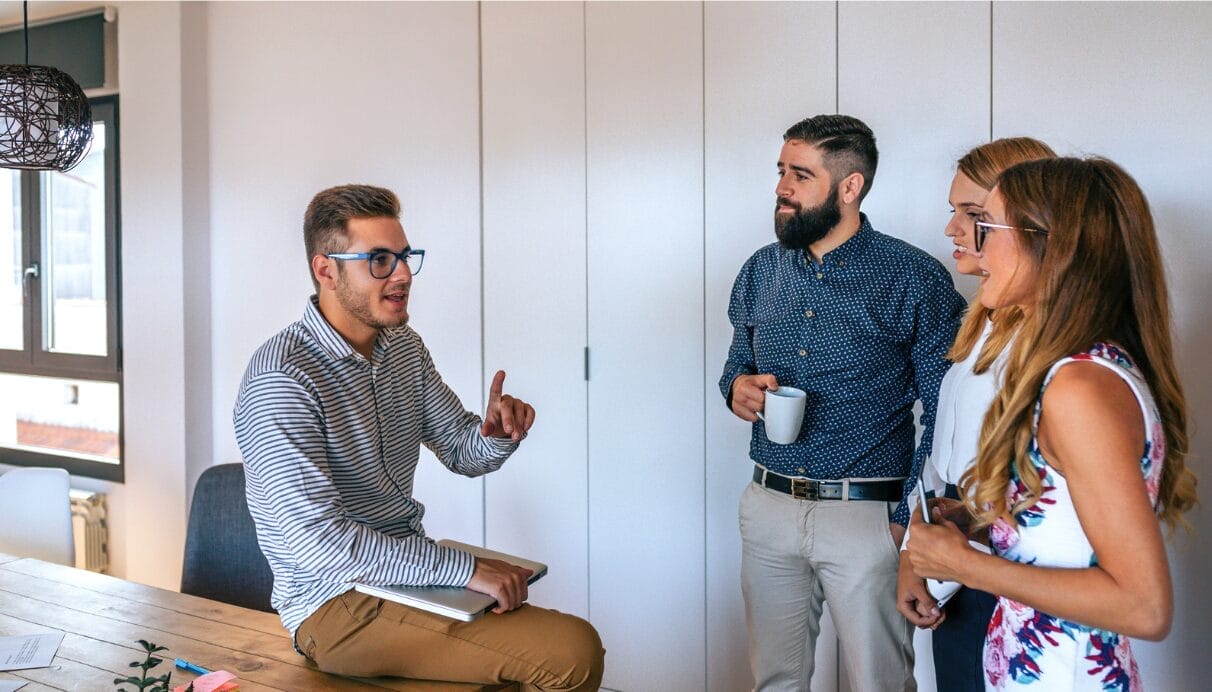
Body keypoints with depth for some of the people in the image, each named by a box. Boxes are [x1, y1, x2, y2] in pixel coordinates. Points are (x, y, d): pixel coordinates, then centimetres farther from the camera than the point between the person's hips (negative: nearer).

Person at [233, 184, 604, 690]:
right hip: (337, 601, -8)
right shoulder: (280, 379, -19)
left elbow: (462, 451, 13)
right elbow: (320, 541, -24)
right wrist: (464, 568, -21)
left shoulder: (403, 346, 8)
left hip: (409, 571, 9)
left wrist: (498, 435, -12)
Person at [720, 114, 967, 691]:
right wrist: (737, 388, -4)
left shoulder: (914, 279, -8)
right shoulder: (760, 271, 8)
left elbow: (941, 414, -8)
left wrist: (910, 518, -13)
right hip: (769, 507, 5)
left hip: (868, 514, -4)